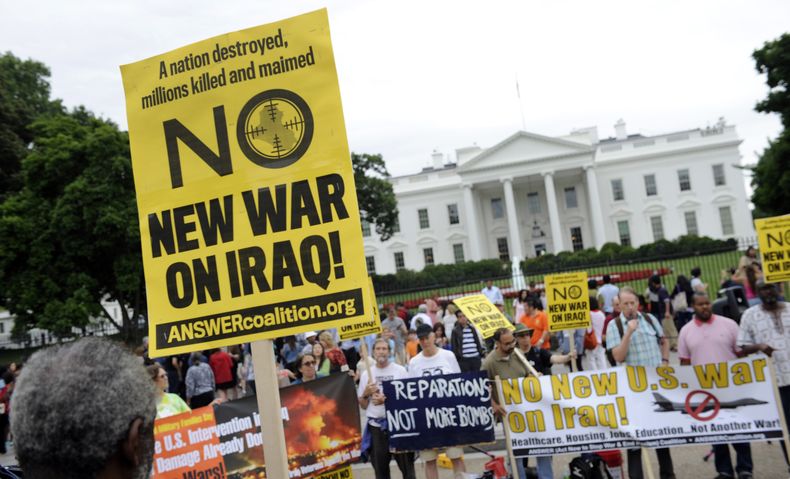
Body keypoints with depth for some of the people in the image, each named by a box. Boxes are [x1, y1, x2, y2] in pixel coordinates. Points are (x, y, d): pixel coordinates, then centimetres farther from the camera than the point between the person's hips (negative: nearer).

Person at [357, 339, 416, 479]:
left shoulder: (400, 370, 0)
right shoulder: (366, 374, 6)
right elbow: (363, 405, 9)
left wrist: (387, 400, -14)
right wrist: (366, 393, -11)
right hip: (376, 426, 2)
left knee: (407, 466, 4)